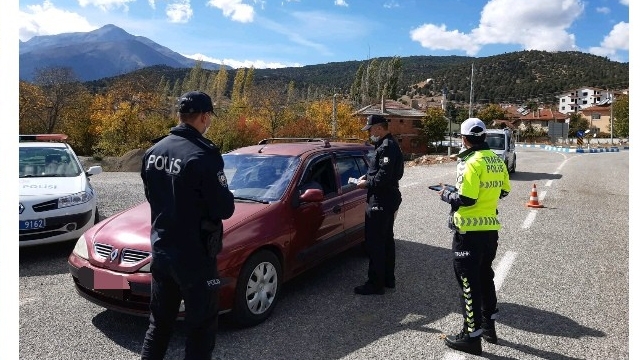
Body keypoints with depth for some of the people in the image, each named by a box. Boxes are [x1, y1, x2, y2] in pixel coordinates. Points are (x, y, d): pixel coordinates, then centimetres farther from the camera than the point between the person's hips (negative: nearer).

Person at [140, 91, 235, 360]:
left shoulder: (153, 151, 3)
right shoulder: (204, 156, -21)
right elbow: (224, 209, -18)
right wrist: (223, 196, 1)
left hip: (160, 251, 7)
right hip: (195, 256, -7)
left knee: (158, 323, 22)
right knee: (201, 328, 9)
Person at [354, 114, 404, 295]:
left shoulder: (387, 147, -19)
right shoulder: (389, 145, 14)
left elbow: (384, 177, -26)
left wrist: (366, 183, -13)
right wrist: (367, 176, 7)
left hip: (381, 202, -11)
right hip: (389, 200, 11)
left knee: (375, 243, -4)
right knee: (386, 240, 18)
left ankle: (375, 283, 4)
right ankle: (388, 279, 30)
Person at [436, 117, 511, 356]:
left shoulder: (472, 162, -19)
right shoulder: (496, 160, 7)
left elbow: (465, 199, -23)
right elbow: (504, 190, 16)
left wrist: (446, 195, -6)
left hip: (470, 231, -8)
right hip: (490, 228, 9)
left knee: (469, 282, 1)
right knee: (485, 276, 21)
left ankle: (471, 335, 9)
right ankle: (488, 325, 34)